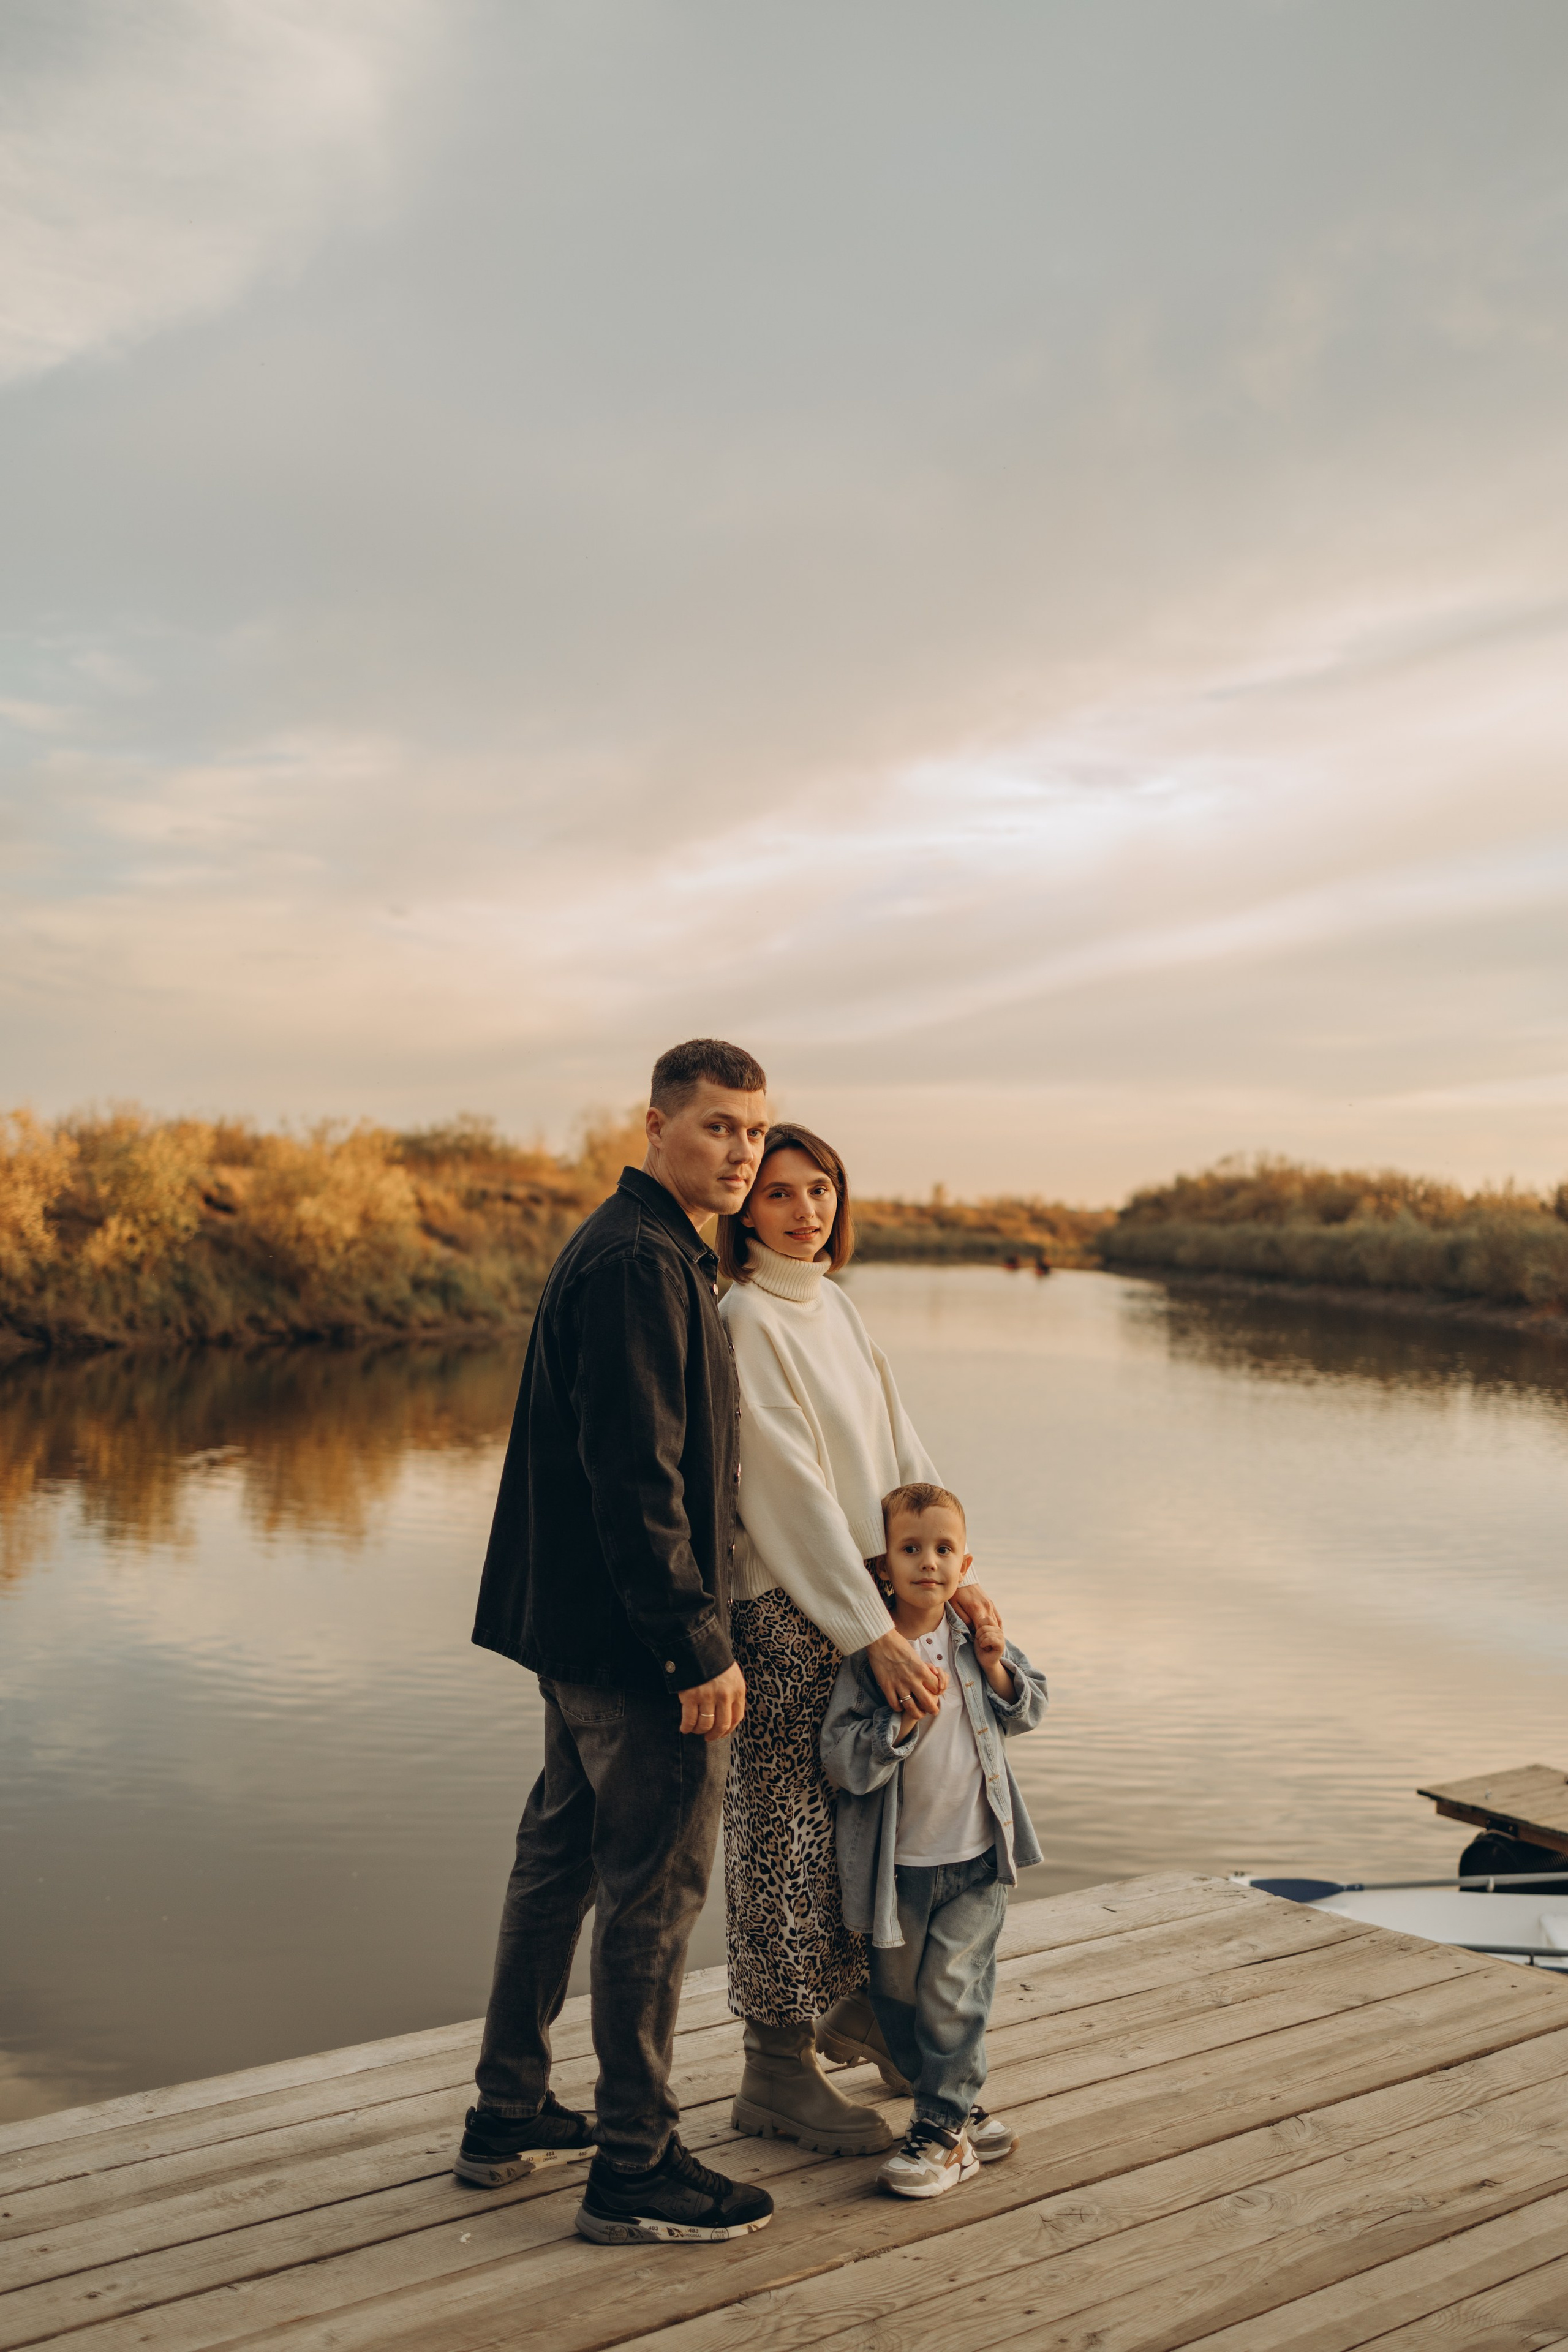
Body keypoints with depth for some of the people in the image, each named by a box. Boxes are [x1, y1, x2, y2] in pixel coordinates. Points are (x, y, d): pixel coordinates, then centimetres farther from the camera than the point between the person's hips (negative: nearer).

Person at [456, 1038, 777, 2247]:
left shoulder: (647, 1251, 15)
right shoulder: (640, 1262, -19)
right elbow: (637, 1475, -24)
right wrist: (699, 1646, -21)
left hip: (578, 1629, 11)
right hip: (636, 1642, -11)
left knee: (561, 1857, 18)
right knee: (656, 1889, 1)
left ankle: (509, 2115, 32)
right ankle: (635, 2169, 14)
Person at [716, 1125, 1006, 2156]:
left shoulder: (835, 1304, 10)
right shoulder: (747, 1321, -16)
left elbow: (896, 1443, 10)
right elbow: (794, 1495, -20)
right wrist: (876, 1635, -22)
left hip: (871, 1589, 8)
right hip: (788, 1609, -8)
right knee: (793, 1829, 2)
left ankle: (848, 2001, 38)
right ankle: (778, 2070, 17)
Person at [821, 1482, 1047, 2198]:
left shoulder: (977, 1637, -1)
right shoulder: (868, 1656, -12)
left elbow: (1030, 1711, 12)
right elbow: (841, 1762, -16)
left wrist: (998, 1670, -7)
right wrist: (901, 1722, -29)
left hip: (975, 1854, 1)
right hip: (897, 1864, -1)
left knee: (951, 1992, -3)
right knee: (898, 1997, 12)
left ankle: (941, 2128, 12)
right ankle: (960, 2110, 33)